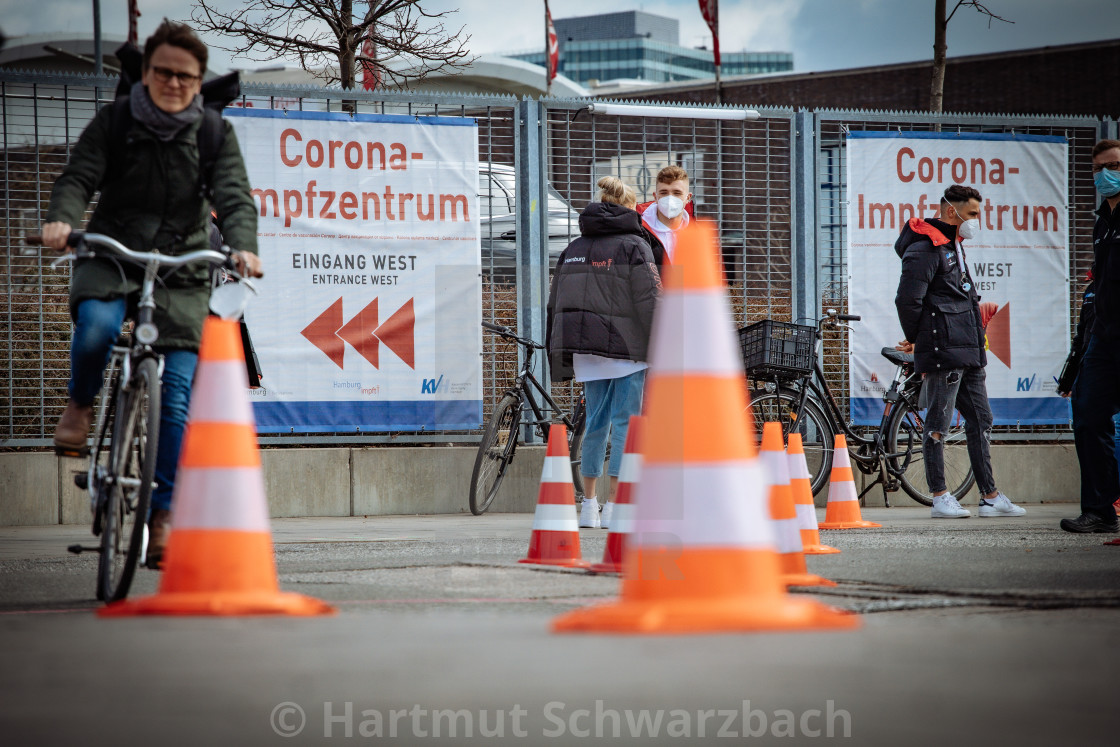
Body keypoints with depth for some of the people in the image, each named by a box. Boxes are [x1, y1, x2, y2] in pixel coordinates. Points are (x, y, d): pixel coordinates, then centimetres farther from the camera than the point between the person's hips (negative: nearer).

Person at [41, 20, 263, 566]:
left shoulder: (215, 133, 2)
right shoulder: (113, 122, 1)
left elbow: (234, 196, -9)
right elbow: (79, 177, -10)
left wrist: (242, 247, -30)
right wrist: (61, 219, -33)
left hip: (181, 268, 1)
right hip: (111, 255, -1)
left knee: (178, 392, -9)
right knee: (97, 325, -35)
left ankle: (162, 516, -2)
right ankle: (81, 402, -1)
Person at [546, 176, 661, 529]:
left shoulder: (573, 248, 13)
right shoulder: (633, 245, -5)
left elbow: (555, 304, 16)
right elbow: (649, 302, -11)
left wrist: (560, 356, 22)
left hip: (586, 349, 6)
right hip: (626, 346, -6)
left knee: (596, 423, 13)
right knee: (625, 423, -2)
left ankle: (589, 506, 13)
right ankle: (614, 506, -6)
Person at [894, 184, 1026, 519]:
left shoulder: (953, 246, 21)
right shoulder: (924, 249, -11)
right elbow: (908, 300, -17)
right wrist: (917, 340, -4)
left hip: (968, 353, 10)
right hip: (943, 353, -10)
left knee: (981, 420, 10)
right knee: (938, 424, -4)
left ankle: (991, 497, 13)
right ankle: (940, 498, -1)